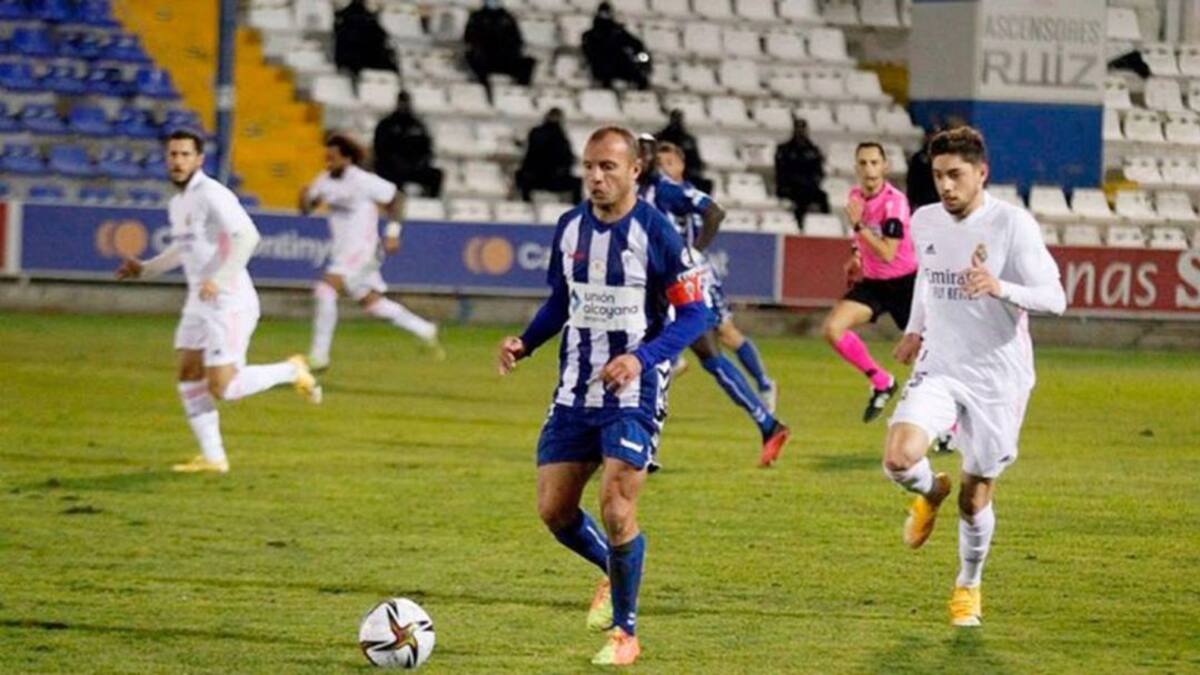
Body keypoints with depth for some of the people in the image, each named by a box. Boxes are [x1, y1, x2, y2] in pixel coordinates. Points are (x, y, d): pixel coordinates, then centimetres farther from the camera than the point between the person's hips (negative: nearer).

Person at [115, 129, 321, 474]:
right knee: (189, 378, 5)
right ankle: (212, 457, 11)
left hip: (229, 302, -9)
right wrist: (144, 269, 20)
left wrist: (219, 279, -33)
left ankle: (292, 371, 9)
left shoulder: (212, 195, -16)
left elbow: (247, 236, -28)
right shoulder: (177, 203, 13)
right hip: (199, 302, 9)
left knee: (223, 387, -12)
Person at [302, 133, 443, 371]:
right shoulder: (325, 180, 4)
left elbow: (396, 197, -5)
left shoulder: (363, 181, -15)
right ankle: (425, 330, 34)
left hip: (362, 250, -8)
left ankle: (319, 355, -17)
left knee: (326, 290, -22)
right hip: (341, 251, 8)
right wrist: (305, 198, -13)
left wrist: (393, 231, -11)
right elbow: (306, 208, 10)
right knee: (372, 303, 18)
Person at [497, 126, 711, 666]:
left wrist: (642, 358, -25)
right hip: (575, 392, 6)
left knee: (616, 510, -13)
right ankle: (612, 572, 36)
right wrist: (525, 343, 0)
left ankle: (625, 632, 5)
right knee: (553, 510, 5)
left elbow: (694, 313, -12)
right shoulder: (569, 227, 4)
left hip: (635, 394, -6)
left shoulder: (655, 232, -13)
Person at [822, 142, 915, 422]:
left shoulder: (894, 201, -20)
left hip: (904, 283, -6)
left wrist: (858, 226, -32)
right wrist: (857, 255, 11)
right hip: (872, 282, 6)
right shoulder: (855, 196, 1)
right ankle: (881, 382, 3)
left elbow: (888, 254, -27)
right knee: (832, 328, -15)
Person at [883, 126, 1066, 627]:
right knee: (898, 459, -22)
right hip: (938, 369, 3)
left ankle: (968, 586, 32)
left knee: (976, 495, 5)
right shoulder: (925, 222, 2)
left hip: (997, 375, -3)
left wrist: (1000, 288, -33)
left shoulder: (1013, 225, -14)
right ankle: (931, 493, 16)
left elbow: (1054, 298, -16)